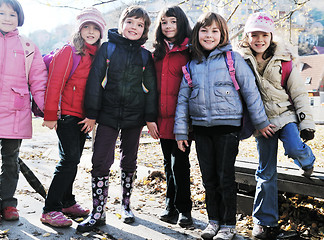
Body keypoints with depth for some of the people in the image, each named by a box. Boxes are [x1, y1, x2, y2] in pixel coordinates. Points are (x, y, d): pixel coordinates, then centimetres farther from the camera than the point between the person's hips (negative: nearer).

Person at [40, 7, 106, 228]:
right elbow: (55, 83, -11)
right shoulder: (70, 51, -7)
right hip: (67, 114, -7)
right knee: (70, 160, -12)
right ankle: (50, 210, -5)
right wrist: (50, 115, -12)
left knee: (73, 160, 13)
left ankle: (66, 202, 26)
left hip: (82, 117, 7)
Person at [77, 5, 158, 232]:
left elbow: (150, 88, 8)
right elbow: (95, 80, 0)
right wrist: (92, 113, -5)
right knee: (100, 161, -7)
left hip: (134, 116, 2)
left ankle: (126, 205, 27)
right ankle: (98, 213, 2)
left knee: (129, 162, 11)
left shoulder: (145, 56, 6)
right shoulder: (108, 48, 2)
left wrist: (150, 117, 2)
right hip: (108, 114, -1)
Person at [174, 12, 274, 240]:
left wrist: (260, 122, 1)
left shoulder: (233, 58, -2)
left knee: (225, 177, 0)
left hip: (228, 126, -4)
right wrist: (181, 131, 6)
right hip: (201, 127, 4)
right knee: (209, 177, 10)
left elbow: (250, 90, 0)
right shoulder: (192, 64, 9)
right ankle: (214, 220, 25)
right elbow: (183, 98, 10)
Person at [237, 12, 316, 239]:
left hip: (286, 114, -1)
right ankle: (265, 220, 17)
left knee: (294, 149, -28)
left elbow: (299, 92, 1)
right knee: (266, 171, 3)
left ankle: (307, 160, 12)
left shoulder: (284, 59, -1)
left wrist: (307, 123, -4)